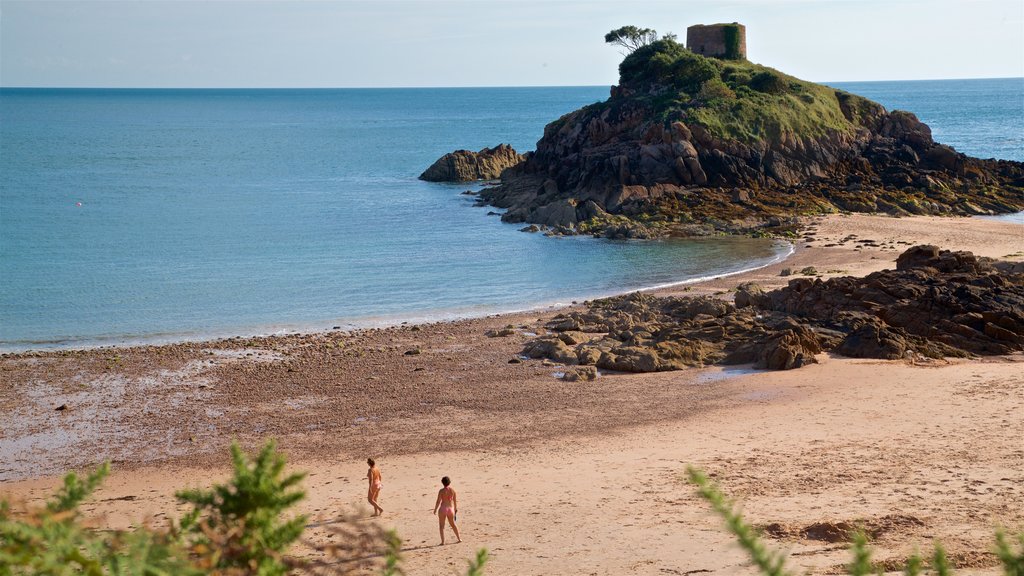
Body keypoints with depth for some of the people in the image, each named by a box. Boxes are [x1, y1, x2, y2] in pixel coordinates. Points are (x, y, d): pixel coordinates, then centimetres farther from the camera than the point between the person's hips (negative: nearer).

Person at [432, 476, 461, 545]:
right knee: (453, 524, 22)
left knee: (441, 526, 4)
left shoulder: (441, 491, -11)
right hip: (451, 509, 4)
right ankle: (459, 538, 28)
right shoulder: (453, 490, 0)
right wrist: (455, 509, 22)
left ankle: (443, 541, -2)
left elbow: (438, 501, -10)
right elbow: (455, 501, 7)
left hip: (443, 509, -4)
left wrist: (435, 510, 2)